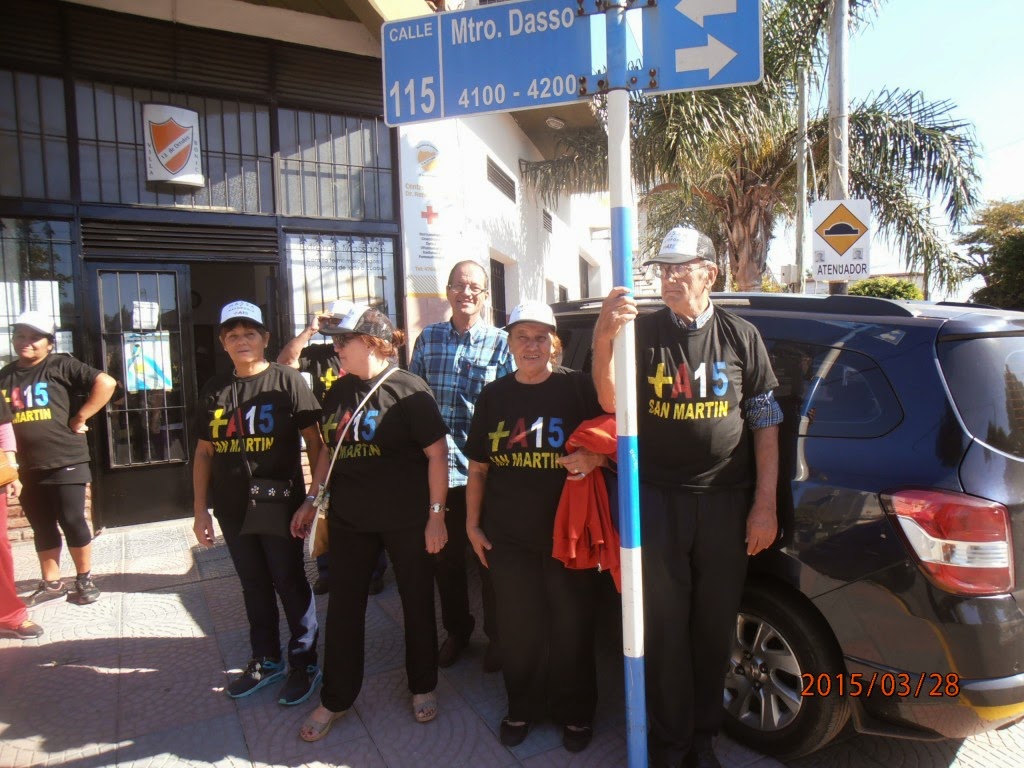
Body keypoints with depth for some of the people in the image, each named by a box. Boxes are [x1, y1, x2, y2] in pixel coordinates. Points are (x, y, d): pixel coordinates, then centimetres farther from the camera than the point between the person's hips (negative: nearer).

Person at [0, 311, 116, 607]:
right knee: (41, 527, 14)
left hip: (65, 462, -5)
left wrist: (80, 418, -14)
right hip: (27, 467, 5)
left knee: (72, 521, 1)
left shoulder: (61, 365, -6)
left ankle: (85, 580, 17)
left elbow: (106, 383, -17)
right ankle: (51, 583, 27)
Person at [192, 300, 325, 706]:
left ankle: (305, 662, 22)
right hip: (233, 509, 5)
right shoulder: (214, 390, 8)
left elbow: (315, 442, -8)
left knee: (290, 583, 5)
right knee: (254, 585, 17)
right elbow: (204, 452, 11)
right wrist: (200, 509, 8)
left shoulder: (286, 381, -7)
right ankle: (266, 660, 34)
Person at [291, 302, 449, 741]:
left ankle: (423, 687, 32)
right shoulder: (339, 391, 6)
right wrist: (313, 499, 13)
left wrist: (436, 515, -14)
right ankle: (335, 699, 30)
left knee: (417, 602, 11)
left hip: (406, 519, -5)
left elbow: (437, 453, -13)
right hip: (349, 518, 6)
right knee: (343, 607, 12)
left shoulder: (407, 389, -13)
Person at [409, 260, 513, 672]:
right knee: (445, 558, 16)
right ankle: (456, 630, 37)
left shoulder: (501, 342, -2)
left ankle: (496, 635, 31)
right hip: (438, 470, 3)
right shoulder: (427, 339, 7)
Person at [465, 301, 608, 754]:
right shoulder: (493, 396, 7)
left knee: (572, 628, 9)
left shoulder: (578, 388, -3)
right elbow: (478, 467, 11)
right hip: (508, 537, 3)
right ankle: (523, 707, 34)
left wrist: (593, 458, -22)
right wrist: (472, 524, 10)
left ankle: (575, 712, 31)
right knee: (518, 629, 12)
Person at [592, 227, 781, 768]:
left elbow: (765, 424, 6)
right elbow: (611, 404, -10)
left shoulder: (740, 336, 4)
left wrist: (765, 504, 0)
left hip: (725, 500, 1)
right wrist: (602, 342, -28)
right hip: (658, 498, 0)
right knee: (664, 626, 7)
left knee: (715, 626, 12)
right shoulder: (643, 331, 2)